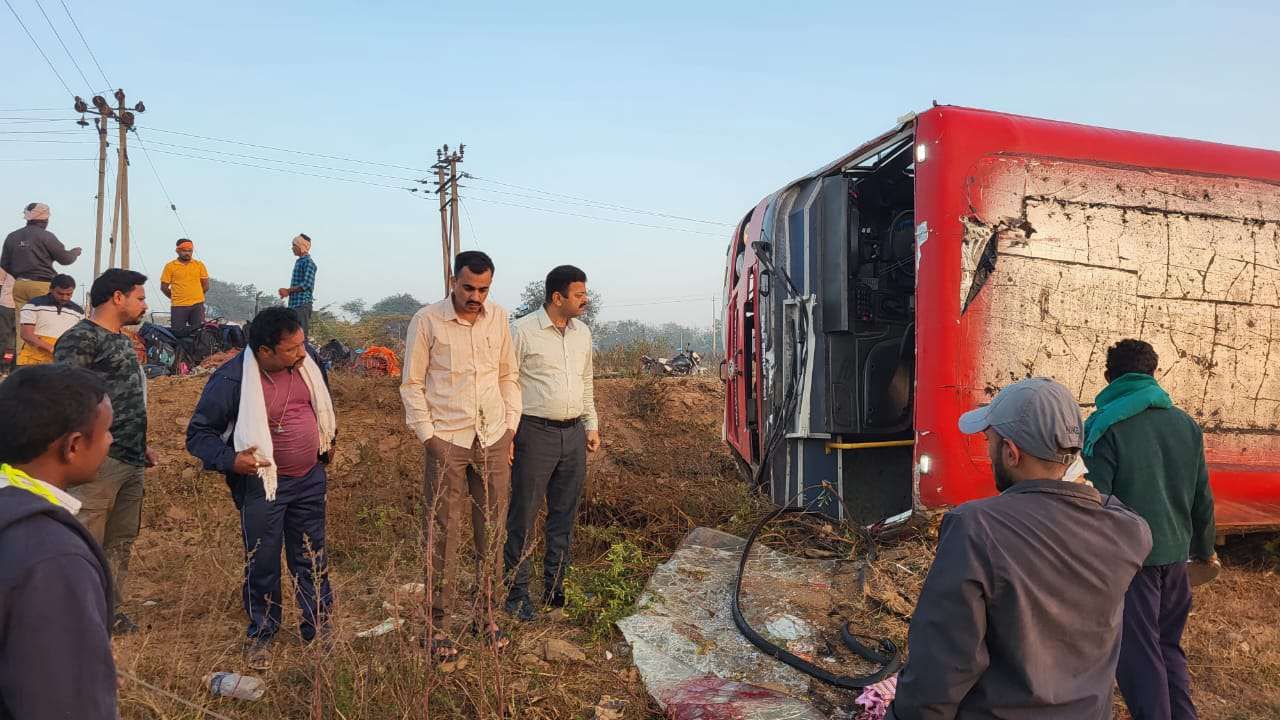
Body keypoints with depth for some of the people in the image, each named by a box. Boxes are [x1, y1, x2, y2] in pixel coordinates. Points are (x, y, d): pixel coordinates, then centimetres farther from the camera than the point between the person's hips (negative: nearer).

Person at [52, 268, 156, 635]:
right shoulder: (80, 338, -10)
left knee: (121, 542, 15)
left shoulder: (122, 340, 17)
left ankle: (110, 610, 27)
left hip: (131, 460, 9)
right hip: (100, 457, -9)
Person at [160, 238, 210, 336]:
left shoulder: (199, 265, 8)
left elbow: (205, 286, 11)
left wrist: (195, 296, 11)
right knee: (178, 332, 1)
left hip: (197, 306, 1)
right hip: (178, 307, -1)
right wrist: (176, 298, 10)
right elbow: (164, 287, 5)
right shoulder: (170, 266, 2)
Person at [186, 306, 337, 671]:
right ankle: (261, 634, 31)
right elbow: (198, 433, -12)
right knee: (262, 563, 10)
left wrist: (328, 439, 17)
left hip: (310, 478, 4)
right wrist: (230, 460, -27)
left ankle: (319, 627, 31)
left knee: (312, 558, 16)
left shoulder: (307, 360, -7)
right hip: (263, 485, -4)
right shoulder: (231, 380, -22)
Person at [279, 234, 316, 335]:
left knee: (301, 334, -11)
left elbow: (307, 284, -19)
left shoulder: (308, 262, -10)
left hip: (303, 303, -9)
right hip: (294, 304, 9)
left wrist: (288, 291, -13)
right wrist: (287, 291, 7)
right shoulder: (299, 261, 19)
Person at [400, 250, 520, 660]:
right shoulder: (427, 321, -6)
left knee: (492, 533, 10)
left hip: (493, 441, 4)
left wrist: (510, 427, 7)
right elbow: (411, 384, -2)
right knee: (443, 536, 2)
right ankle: (439, 628, 16)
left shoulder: (498, 318, 5)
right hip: (447, 441, -4)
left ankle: (486, 617, 25)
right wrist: (429, 438, -7)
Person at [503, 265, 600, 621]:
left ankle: (554, 588, 26)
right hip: (536, 434, -6)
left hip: (574, 435, 6)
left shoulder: (582, 332, 10)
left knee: (564, 516, 13)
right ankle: (516, 591, 15)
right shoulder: (524, 331, -10)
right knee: (523, 516, 2)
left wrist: (591, 425, 16)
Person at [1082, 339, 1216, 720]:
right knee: (1168, 645, 21)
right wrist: (1204, 548, 25)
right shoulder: (1186, 424, 6)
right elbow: (1202, 498, 12)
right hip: (1175, 553, 6)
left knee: (1137, 653, 4)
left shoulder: (1104, 426, -12)